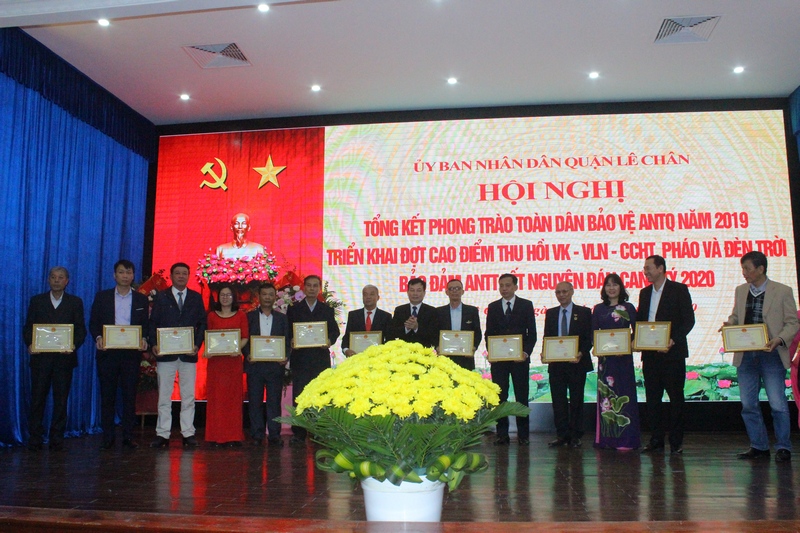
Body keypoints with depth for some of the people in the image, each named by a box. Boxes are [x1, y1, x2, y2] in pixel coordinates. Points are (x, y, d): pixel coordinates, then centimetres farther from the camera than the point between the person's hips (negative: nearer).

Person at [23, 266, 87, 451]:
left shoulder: (75, 302, 9)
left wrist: (74, 345, -14)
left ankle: (57, 439, 11)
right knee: (37, 399, 1)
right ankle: (35, 439, 9)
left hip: (64, 358, 0)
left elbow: (81, 330, 4)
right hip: (40, 357, 0)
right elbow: (28, 327, 7)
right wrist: (29, 344, -11)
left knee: (61, 400, 3)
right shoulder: (36, 301, 10)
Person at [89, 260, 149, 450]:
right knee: (107, 396, 4)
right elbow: (93, 322, 6)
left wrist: (144, 339, -11)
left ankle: (128, 436, 9)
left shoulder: (141, 299, 9)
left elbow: (145, 325, 8)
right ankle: (108, 437, 12)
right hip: (107, 353, 0)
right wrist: (98, 338, -12)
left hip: (131, 354, 0)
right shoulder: (102, 297, 8)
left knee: (130, 396, 2)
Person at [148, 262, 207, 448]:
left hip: (188, 354, 1)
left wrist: (197, 345, -6)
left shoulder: (196, 297, 10)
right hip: (165, 354, -1)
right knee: (164, 396, 3)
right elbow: (153, 323, 5)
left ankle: (188, 434, 9)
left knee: (188, 396, 3)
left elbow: (202, 323, 7)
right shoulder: (161, 297, 8)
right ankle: (162, 434, 9)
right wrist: (154, 345, -9)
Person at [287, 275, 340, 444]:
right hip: (300, 358, -1)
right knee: (299, 396, -2)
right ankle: (298, 433, 4)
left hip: (321, 358, 1)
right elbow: (287, 332, 6)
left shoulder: (327, 310, 13)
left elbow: (335, 330, 10)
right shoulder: (293, 310, 11)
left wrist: (330, 341, -10)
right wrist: (291, 341, -14)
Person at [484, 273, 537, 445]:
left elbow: (532, 332, 2)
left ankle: (523, 434, 10)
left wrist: (526, 352, -11)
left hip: (520, 358, -2)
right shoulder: (493, 307, 11)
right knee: (500, 397, 3)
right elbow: (488, 333, 10)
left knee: (522, 397, 2)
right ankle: (502, 434, 9)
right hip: (498, 359, 2)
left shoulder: (526, 305, 5)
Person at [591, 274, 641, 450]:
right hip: (605, 356, 2)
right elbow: (593, 332, 8)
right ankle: (608, 438, 9)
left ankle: (625, 439, 4)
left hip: (624, 356, -2)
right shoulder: (598, 309, 9)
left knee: (624, 394, -2)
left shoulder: (628, 308, 4)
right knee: (605, 393, 2)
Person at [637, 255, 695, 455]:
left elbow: (689, 320, -7)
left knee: (675, 397, 1)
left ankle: (676, 442, 9)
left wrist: (674, 340, -18)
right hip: (650, 354, 5)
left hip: (672, 352, -5)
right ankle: (656, 439, 16)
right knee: (652, 397, 7)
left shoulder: (679, 289, -2)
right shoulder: (644, 293, 15)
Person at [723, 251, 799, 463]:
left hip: (771, 355, -4)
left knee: (778, 404, -2)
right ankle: (759, 446, 20)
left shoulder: (783, 291, -4)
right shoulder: (740, 291, 10)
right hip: (745, 356, 5)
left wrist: (779, 339, -20)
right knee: (748, 405, 8)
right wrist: (730, 323, -4)